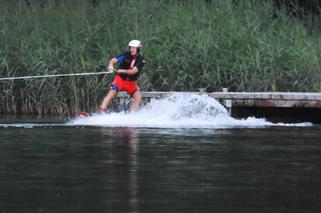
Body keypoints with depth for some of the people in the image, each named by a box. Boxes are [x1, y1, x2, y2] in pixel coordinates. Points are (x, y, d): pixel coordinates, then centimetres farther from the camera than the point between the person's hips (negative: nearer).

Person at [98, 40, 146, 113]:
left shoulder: (141, 60, -9)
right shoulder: (126, 55, -9)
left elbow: (133, 71, -21)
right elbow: (114, 60, -22)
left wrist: (123, 71, -36)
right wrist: (111, 65, -45)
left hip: (131, 82, 2)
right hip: (120, 79, -2)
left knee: (138, 97, -17)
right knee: (111, 93, -20)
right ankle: (101, 111, -25)